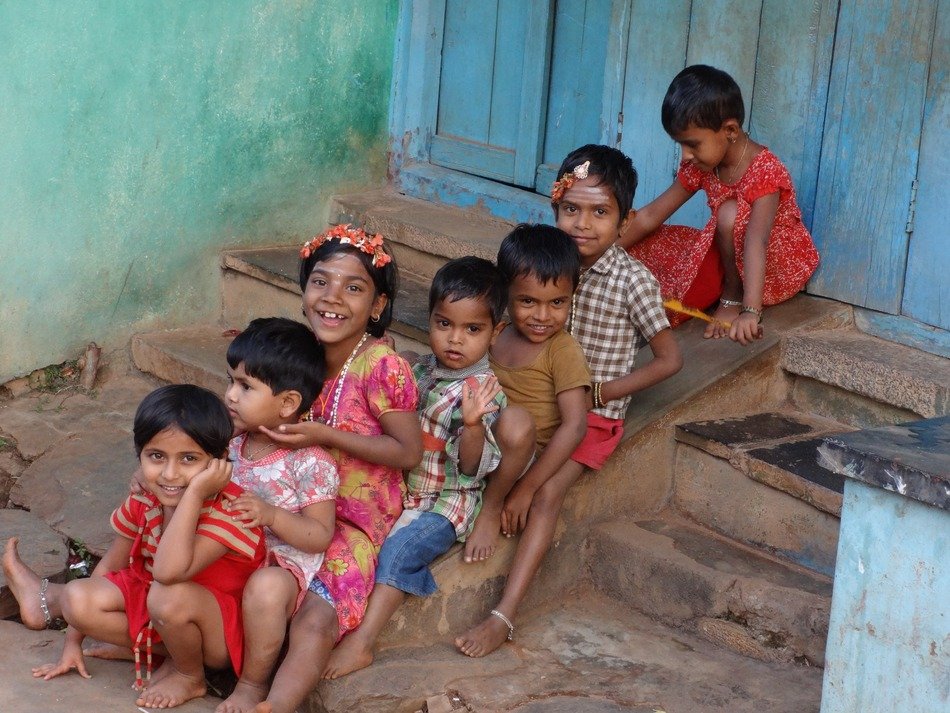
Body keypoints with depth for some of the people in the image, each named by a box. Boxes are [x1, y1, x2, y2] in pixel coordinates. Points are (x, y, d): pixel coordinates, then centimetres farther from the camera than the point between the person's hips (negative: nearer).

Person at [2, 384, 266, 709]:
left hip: (224, 630, -4)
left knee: (168, 596, -35)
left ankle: (190, 675, -7)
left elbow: (169, 572, -45)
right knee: (81, 599, -16)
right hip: (160, 618, 4)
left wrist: (195, 492, -44)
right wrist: (73, 642, 6)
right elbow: (108, 567, 4)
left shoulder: (229, 510, -30)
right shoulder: (144, 502, -8)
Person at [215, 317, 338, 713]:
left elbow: (321, 536, -13)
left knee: (265, 588, -38)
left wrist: (271, 515, -26)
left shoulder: (310, 462, -14)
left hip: (283, 565, -6)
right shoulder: (231, 443, 4)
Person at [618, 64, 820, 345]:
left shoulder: (764, 171, -28)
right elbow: (650, 216, 0)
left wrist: (750, 311, -52)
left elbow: (756, 242, -42)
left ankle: (733, 297, -14)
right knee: (647, 247, -5)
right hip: (729, 258, 7)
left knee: (731, 212, -34)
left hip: (780, 263, -7)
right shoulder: (699, 165, -5)